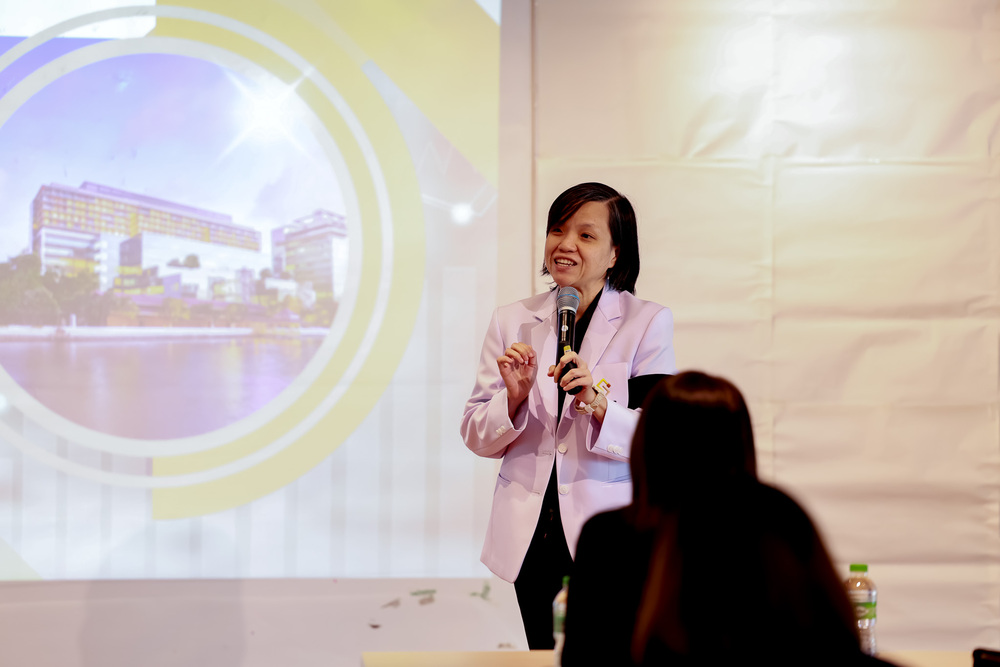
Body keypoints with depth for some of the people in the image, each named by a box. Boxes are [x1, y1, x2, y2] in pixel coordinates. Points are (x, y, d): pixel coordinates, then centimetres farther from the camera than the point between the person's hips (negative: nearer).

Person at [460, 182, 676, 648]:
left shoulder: (648, 322, -1)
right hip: (531, 538, 3)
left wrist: (598, 405, -24)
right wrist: (515, 396, -12)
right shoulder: (512, 321, 8)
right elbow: (476, 437, 7)